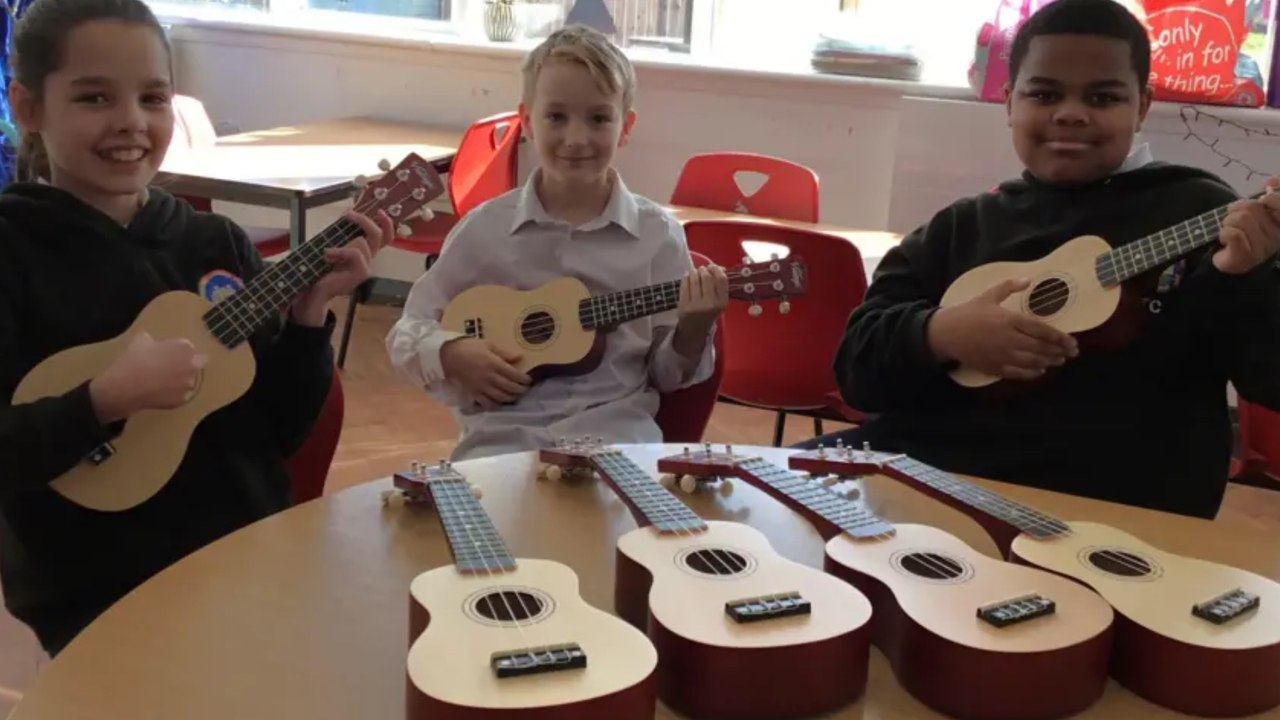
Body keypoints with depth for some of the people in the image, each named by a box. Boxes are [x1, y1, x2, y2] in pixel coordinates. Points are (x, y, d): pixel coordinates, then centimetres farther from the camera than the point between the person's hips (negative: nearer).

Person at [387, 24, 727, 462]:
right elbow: (407, 333, 8)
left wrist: (694, 330, -12)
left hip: (614, 424, 0)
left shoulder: (656, 234, 1)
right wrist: (453, 355, -11)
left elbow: (667, 376, 7)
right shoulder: (485, 227, 1)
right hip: (504, 427, 0)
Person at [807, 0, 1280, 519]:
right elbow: (855, 363, 9)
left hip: (1110, 504, -3)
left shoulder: (1198, 210, 7)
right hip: (929, 466, 3)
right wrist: (941, 334, -11)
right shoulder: (962, 227, 15)